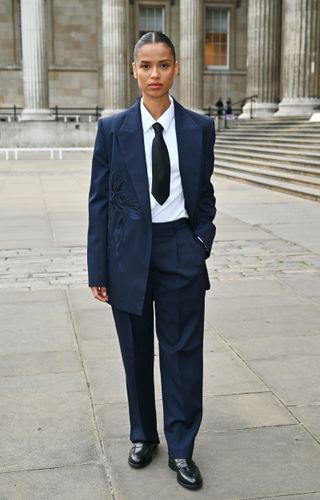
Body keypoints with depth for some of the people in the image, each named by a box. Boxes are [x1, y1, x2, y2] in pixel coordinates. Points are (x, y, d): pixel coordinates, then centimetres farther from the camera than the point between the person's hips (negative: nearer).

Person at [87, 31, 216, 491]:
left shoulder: (200, 128, 1)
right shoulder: (112, 129, -1)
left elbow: (204, 195, 10)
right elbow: (100, 201, -1)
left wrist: (202, 242, -1)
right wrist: (99, 269, -3)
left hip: (181, 250, 0)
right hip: (130, 253, 0)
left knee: (183, 352, 5)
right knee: (137, 353, 12)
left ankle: (181, 449, 21)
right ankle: (143, 436, 33)